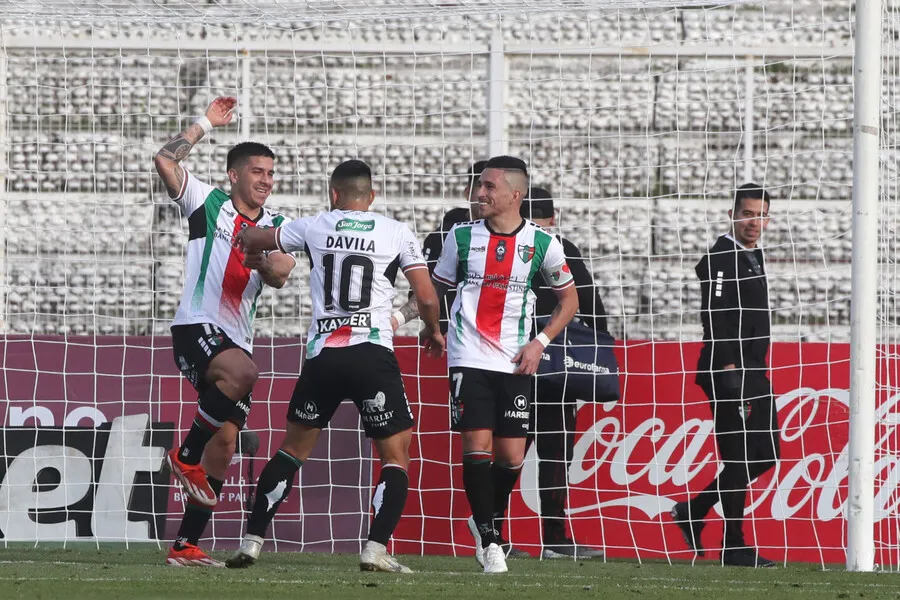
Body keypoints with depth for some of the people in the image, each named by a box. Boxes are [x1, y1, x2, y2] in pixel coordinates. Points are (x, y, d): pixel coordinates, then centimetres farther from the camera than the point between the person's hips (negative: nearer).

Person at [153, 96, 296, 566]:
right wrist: (206, 124, 0)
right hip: (196, 328, -7)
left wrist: (263, 263, -18)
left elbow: (279, 275, 3)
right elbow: (165, 160, -6)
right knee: (243, 372, -37)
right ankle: (185, 456, -18)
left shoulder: (277, 226, 17)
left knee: (225, 441, 3)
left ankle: (185, 546, 8)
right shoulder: (207, 203, 4)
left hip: (237, 340, 7)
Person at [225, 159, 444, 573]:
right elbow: (427, 297, 3)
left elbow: (252, 241, 26)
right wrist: (433, 331, 25)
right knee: (396, 457, 5)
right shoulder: (396, 233, 5)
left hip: (322, 354, 2)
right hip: (373, 353, -2)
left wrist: (246, 237, 51)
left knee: (293, 448, 18)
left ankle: (252, 541, 14)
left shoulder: (314, 227, 10)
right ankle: (376, 549, -13)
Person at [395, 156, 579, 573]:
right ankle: (489, 540, 1)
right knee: (477, 448, -10)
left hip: (515, 363, 0)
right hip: (469, 359, 0)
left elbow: (569, 299, 12)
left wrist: (539, 342, 0)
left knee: (511, 456, 0)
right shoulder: (462, 237, 3)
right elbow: (434, 288, 13)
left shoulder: (542, 244, 0)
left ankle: (484, 521, 27)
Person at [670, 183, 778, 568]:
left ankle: (693, 511, 18)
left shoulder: (754, 258, 19)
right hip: (727, 373, -10)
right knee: (738, 457, -8)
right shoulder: (720, 259, -11)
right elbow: (714, 316, -20)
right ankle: (734, 546, -2)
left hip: (753, 373, 10)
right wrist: (727, 366, -25)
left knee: (766, 453, 10)